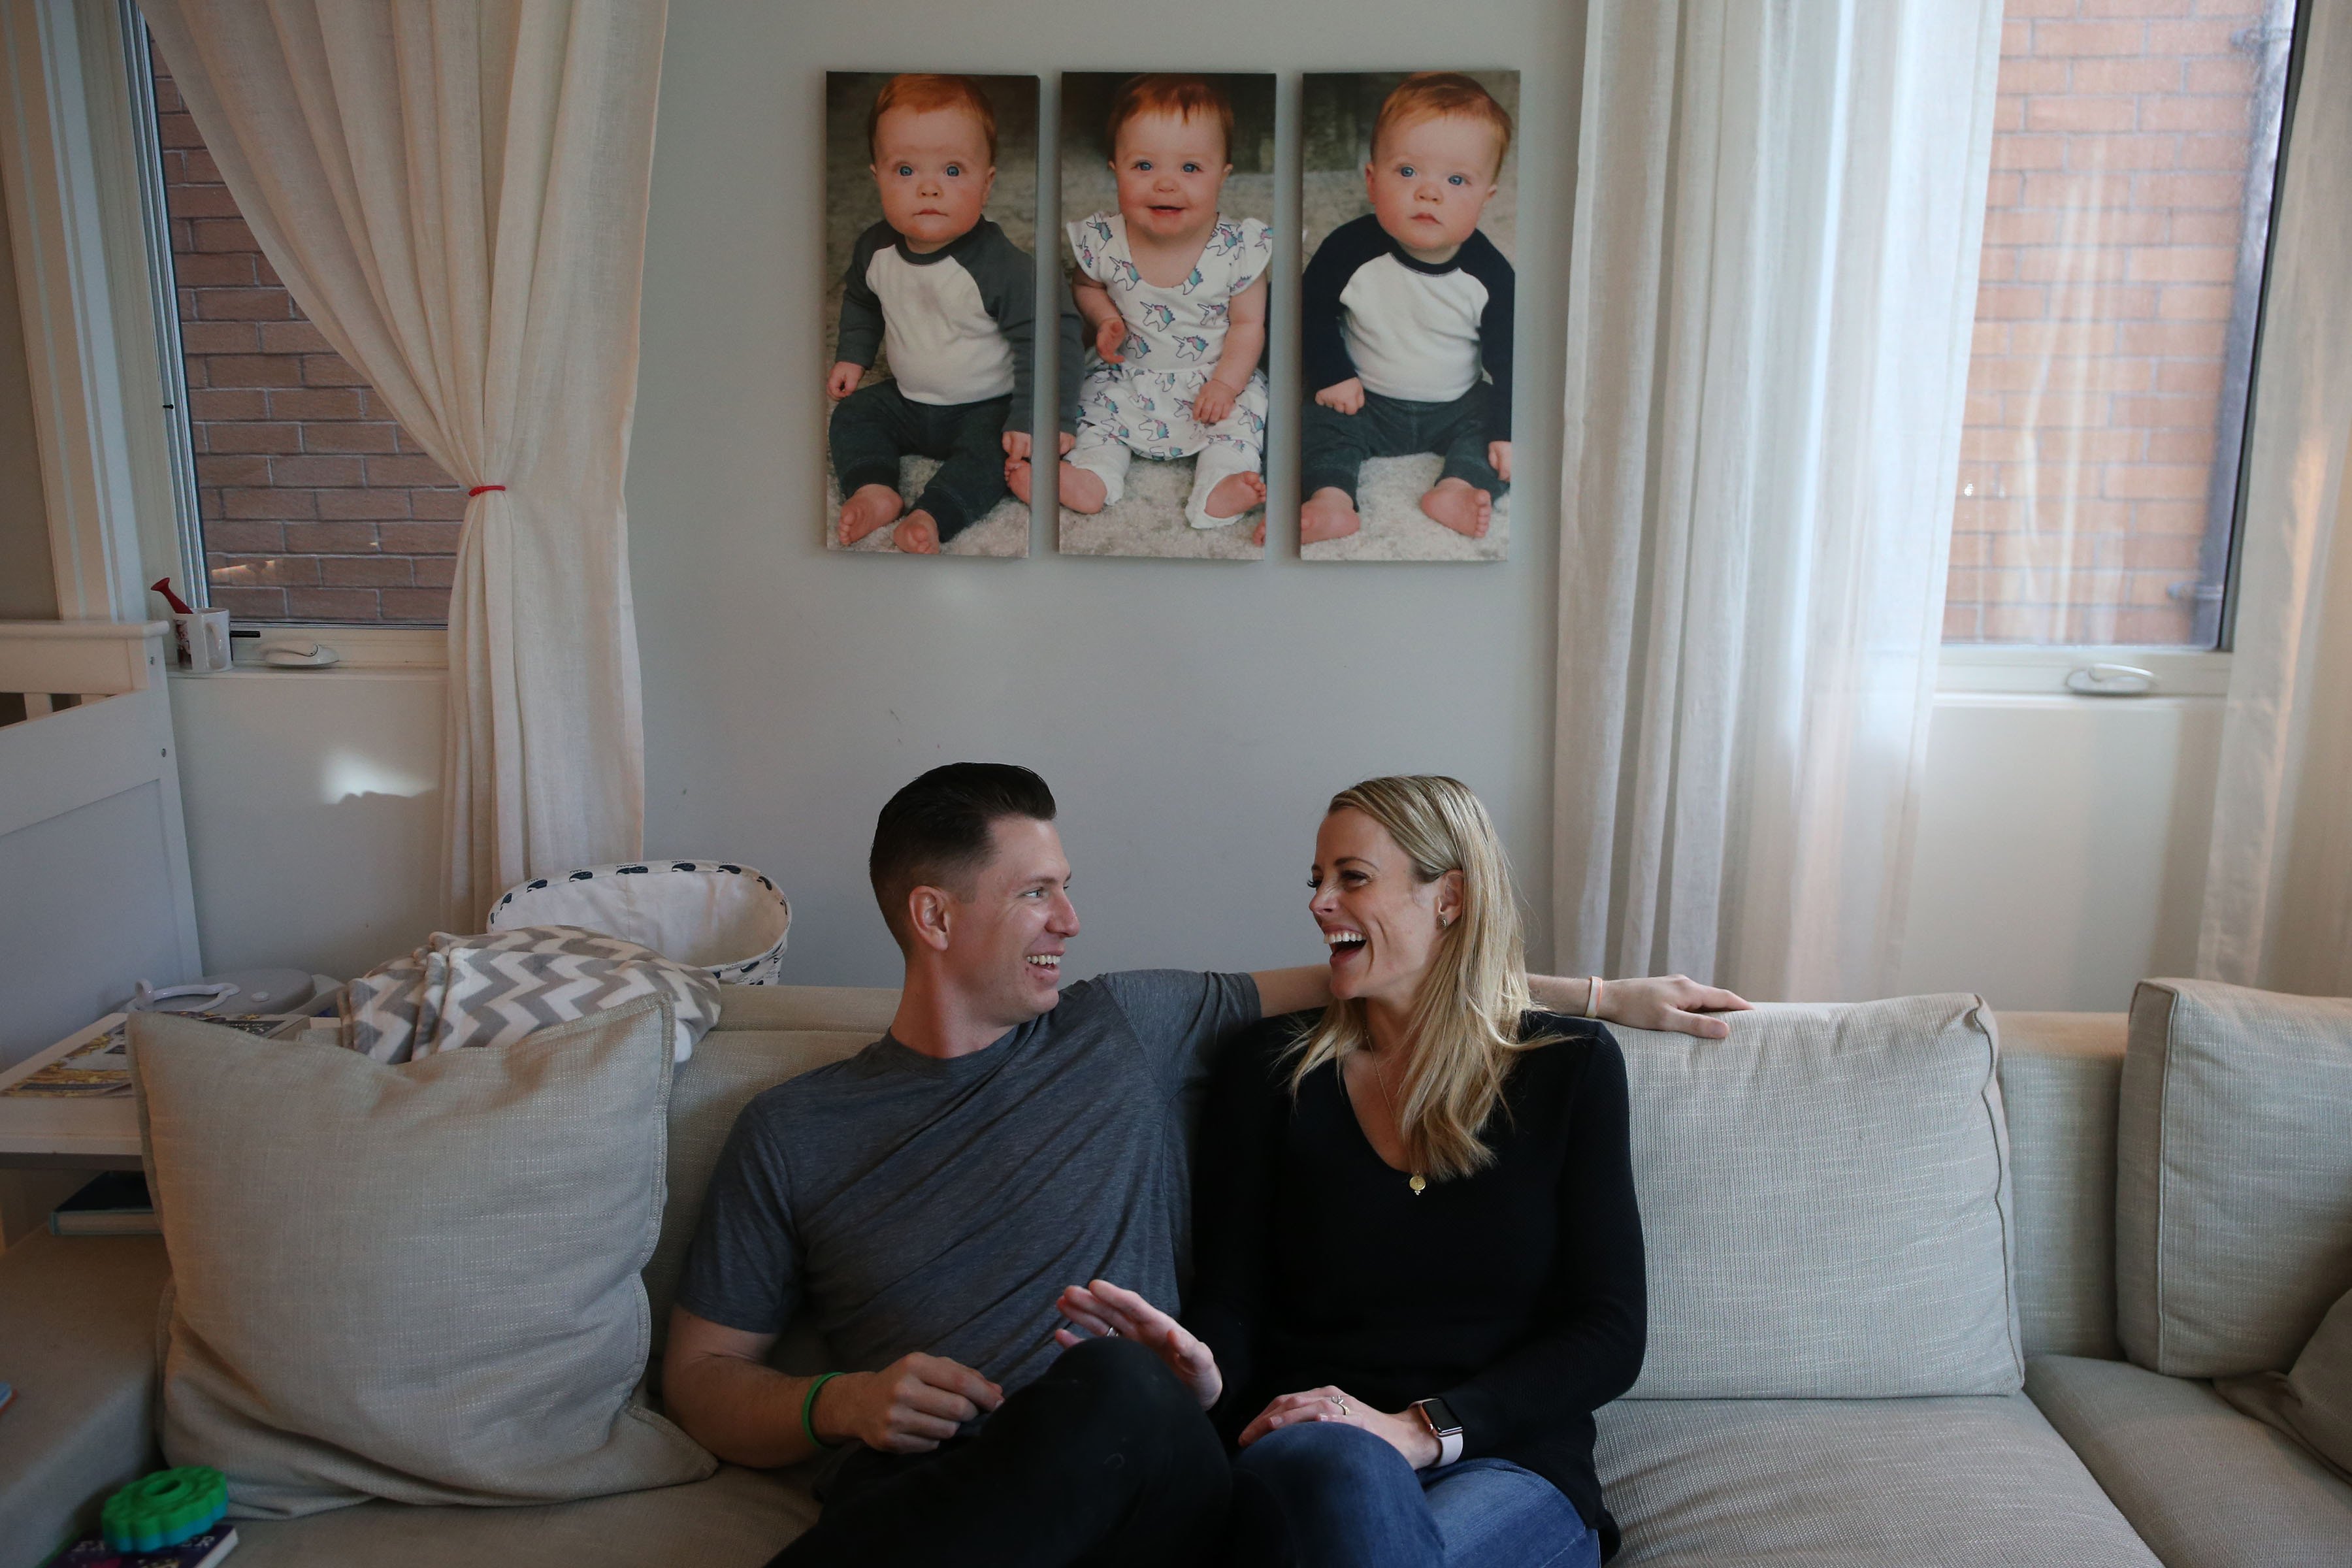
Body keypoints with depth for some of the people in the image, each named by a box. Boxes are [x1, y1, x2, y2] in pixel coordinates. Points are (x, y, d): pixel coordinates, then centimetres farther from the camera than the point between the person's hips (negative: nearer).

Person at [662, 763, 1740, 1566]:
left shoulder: (1128, 1030, 14)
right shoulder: (791, 1132, 11)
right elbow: (702, 1373, 14)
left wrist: (1606, 994, 24)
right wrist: (838, 1404, -7)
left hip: (1138, 1474, 3)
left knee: (1116, 1388, -35)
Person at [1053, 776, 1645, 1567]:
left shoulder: (1569, 1066, 7)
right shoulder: (1269, 1068, 9)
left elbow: (1608, 1334, 0)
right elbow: (1230, 1303, 6)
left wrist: (1421, 1429, -14)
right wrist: (1202, 1372, -19)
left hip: (1512, 1471, -1)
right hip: (1299, 1463, 1)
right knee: (1338, 1470, -37)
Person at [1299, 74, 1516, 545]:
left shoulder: (1489, 273, -15)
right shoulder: (1351, 249, -17)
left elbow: (1507, 357, -8)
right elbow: (1312, 311, -2)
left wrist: (1509, 430, -17)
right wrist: (1331, 375, -11)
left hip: (1457, 405, 1)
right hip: (1365, 401, -1)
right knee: (1313, 420, -22)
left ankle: (1458, 487, -34)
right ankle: (1331, 499, -39)